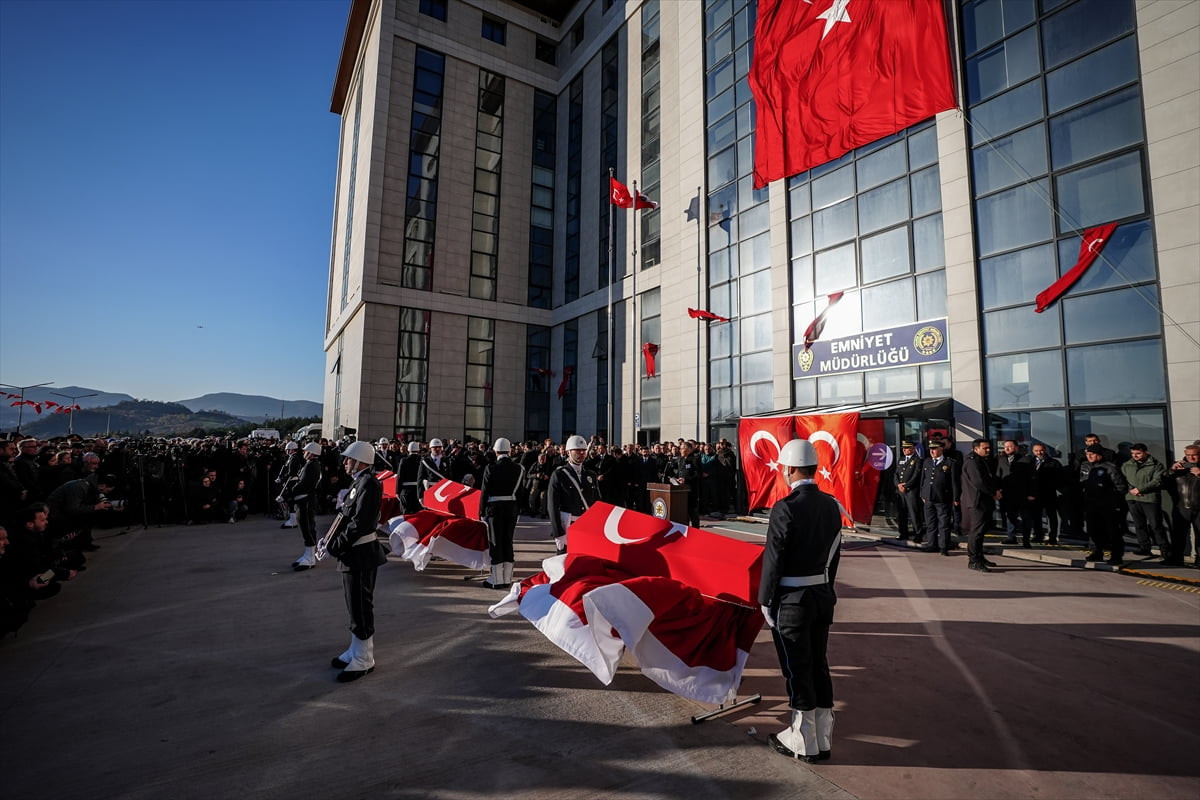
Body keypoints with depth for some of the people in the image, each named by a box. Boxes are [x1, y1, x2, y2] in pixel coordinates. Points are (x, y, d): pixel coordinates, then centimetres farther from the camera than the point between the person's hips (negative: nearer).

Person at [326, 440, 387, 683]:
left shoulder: (368, 483, -19)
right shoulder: (359, 481, 12)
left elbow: (360, 523, -24)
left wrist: (337, 545, -16)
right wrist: (334, 540, 7)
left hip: (360, 554, -10)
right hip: (354, 553, 10)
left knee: (360, 606, 0)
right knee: (356, 605, 20)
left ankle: (364, 660, 13)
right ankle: (356, 651, 35)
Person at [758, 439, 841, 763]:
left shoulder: (786, 508, -21)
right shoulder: (831, 505, 1)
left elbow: (773, 560, -17)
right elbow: (835, 553, 9)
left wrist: (765, 600, -7)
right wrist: (825, 588, 18)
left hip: (791, 600, -7)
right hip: (823, 596, 7)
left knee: (797, 669, 7)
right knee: (819, 665, 17)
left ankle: (803, 742, 23)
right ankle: (823, 740, 31)